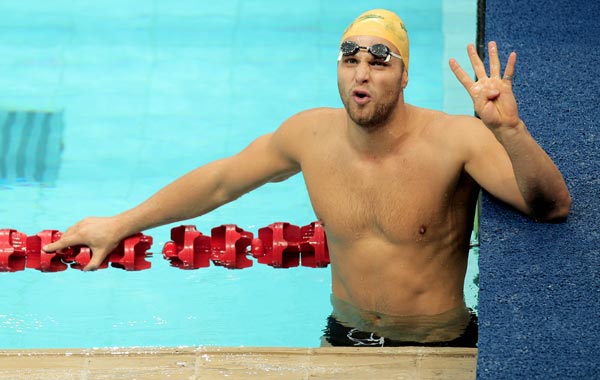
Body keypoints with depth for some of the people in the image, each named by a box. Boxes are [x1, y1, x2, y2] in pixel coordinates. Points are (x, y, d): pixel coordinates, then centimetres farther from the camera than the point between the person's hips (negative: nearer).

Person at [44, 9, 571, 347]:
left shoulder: (454, 140, -23)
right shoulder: (311, 134, -9)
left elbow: (552, 206, -33)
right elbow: (219, 181, 7)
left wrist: (508, 131, -51)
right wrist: (121, 224, 11)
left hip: (438, 352, -4)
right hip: (346, 338, 4)